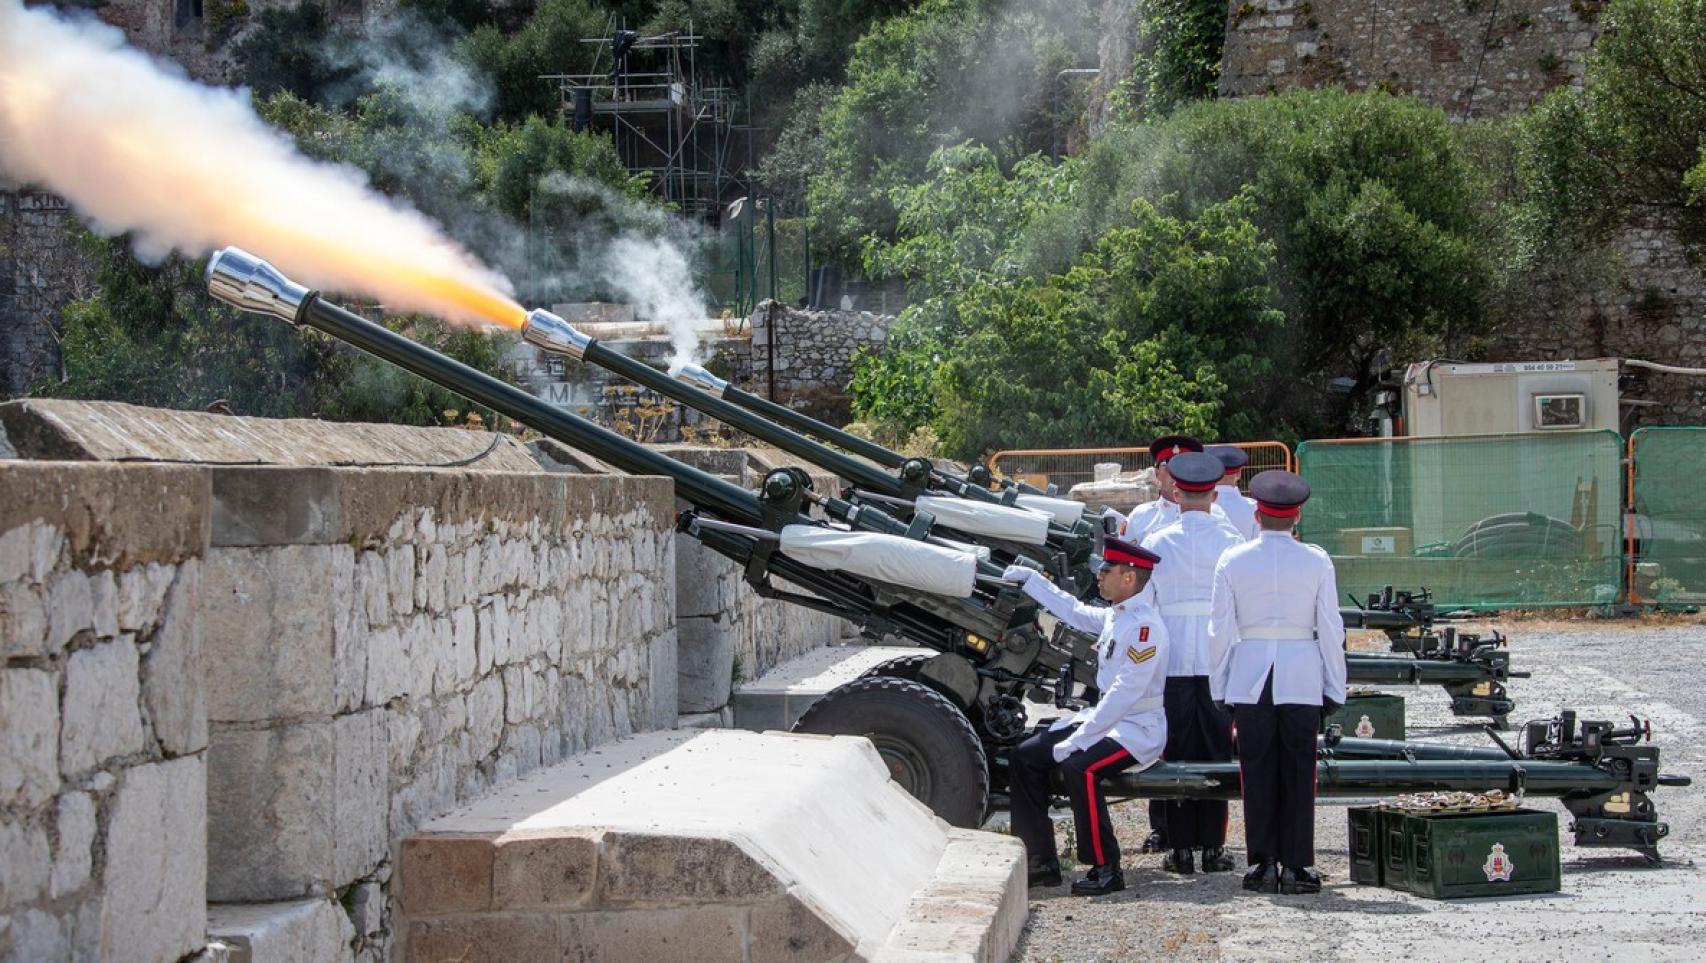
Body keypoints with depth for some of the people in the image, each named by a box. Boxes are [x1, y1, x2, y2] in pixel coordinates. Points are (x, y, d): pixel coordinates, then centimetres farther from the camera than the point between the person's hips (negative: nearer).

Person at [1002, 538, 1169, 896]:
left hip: (1138, 731, -10)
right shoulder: (1113, 616, 9)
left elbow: (1125, 692, -26)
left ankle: (1106, 871, -22)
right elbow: (1074, 611, 31)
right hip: (1103, 717, 10)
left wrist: (1076, 741, -27)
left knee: (1078, 767, -34)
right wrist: (1030, 578, 35)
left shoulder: (1144, 625, -20)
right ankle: (1041, 863, 4)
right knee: (1024, 756, 4)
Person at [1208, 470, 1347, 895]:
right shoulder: (1316, 561, -1)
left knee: (1257, 769, 6)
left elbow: (1220, 629, 3)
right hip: (1301, 677, -1)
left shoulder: (1233, 561, 0)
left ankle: (1262, 863, 6)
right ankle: (1296, 866, 4)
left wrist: (1219, 687, 10)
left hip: (1249, 675, 1)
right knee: (1298, 770, 4)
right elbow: (1331, 628, 1)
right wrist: (1334, 688, 8)